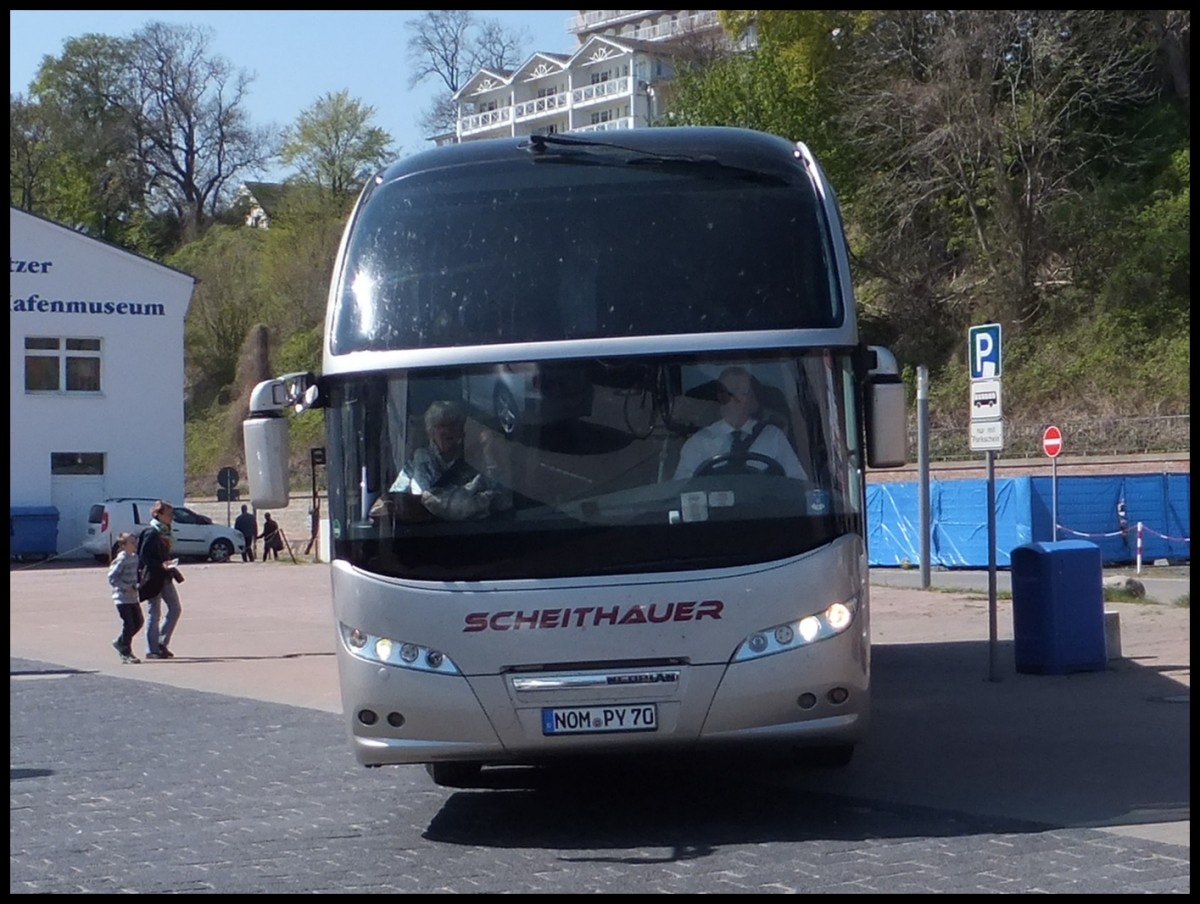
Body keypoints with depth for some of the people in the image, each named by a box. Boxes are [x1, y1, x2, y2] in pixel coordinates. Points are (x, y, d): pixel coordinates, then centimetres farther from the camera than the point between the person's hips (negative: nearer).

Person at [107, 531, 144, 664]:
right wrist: (126, 587, -20)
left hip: (133, 597, 8)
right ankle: (125, 653, 7)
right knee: (129, 625, -6)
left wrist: (136, 585, 4)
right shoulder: (121, 560, -15)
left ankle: (120, 643, 28)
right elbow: (112, 578, -18)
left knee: (139, 622, 10)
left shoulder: (135, 557, 9)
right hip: (122, 598, -8)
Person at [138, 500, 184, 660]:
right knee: (155, 613, -2)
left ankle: (162, 644, 16)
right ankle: (152, 650, 6)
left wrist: (169, 566, 13)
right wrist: (161, 565, -27)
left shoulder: (164, 532, 12)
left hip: (165, 577, 9)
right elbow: (143, 556, -20)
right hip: (153, 578, -9)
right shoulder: (151, 534, -15)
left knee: (175, 609, 8)